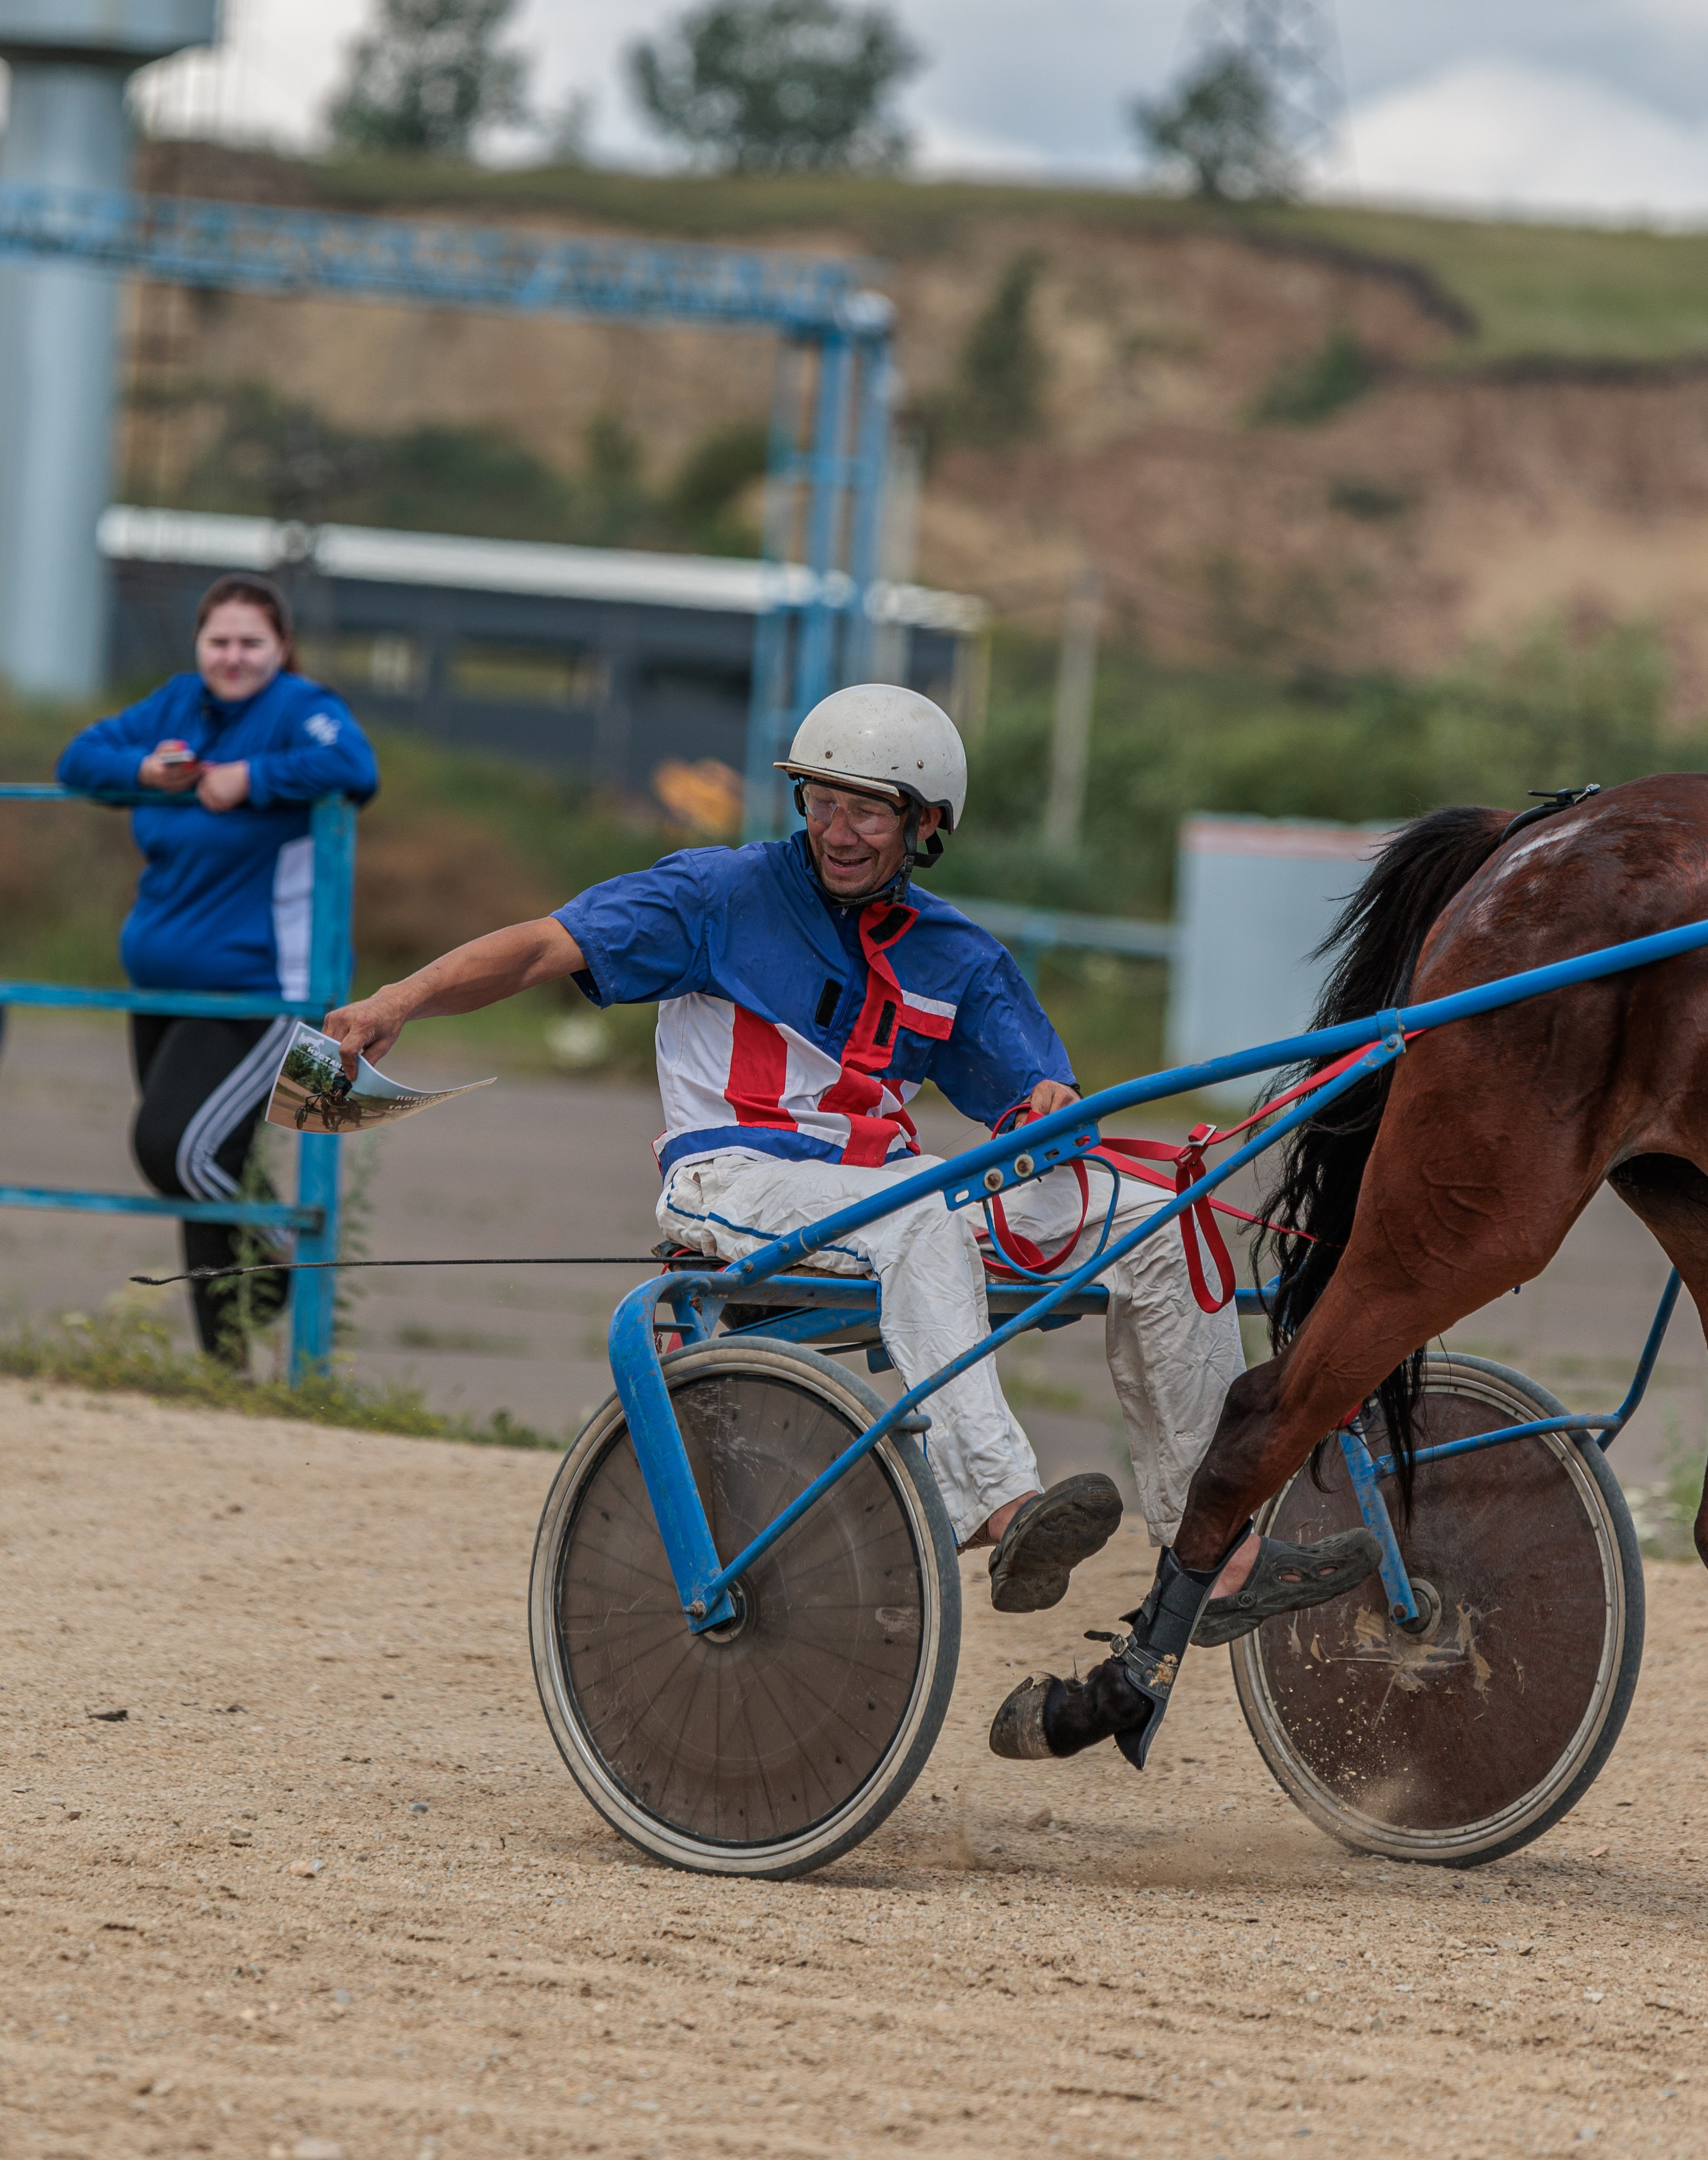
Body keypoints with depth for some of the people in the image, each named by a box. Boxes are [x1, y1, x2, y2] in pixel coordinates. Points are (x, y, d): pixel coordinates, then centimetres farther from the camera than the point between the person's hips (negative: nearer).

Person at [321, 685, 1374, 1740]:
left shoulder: (957, 960, 15)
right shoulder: (726, 893, 2)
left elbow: (1032, 1104, 11)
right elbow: (543, 949, -5)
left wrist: (1055, 1107, -15)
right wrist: (398, 1003, -21)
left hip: (885, 1174, 6)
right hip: (741, 1179, -6)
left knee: (1154, 1217, -8)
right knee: (923, 1220, -38)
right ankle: (1000, 1513, -53)